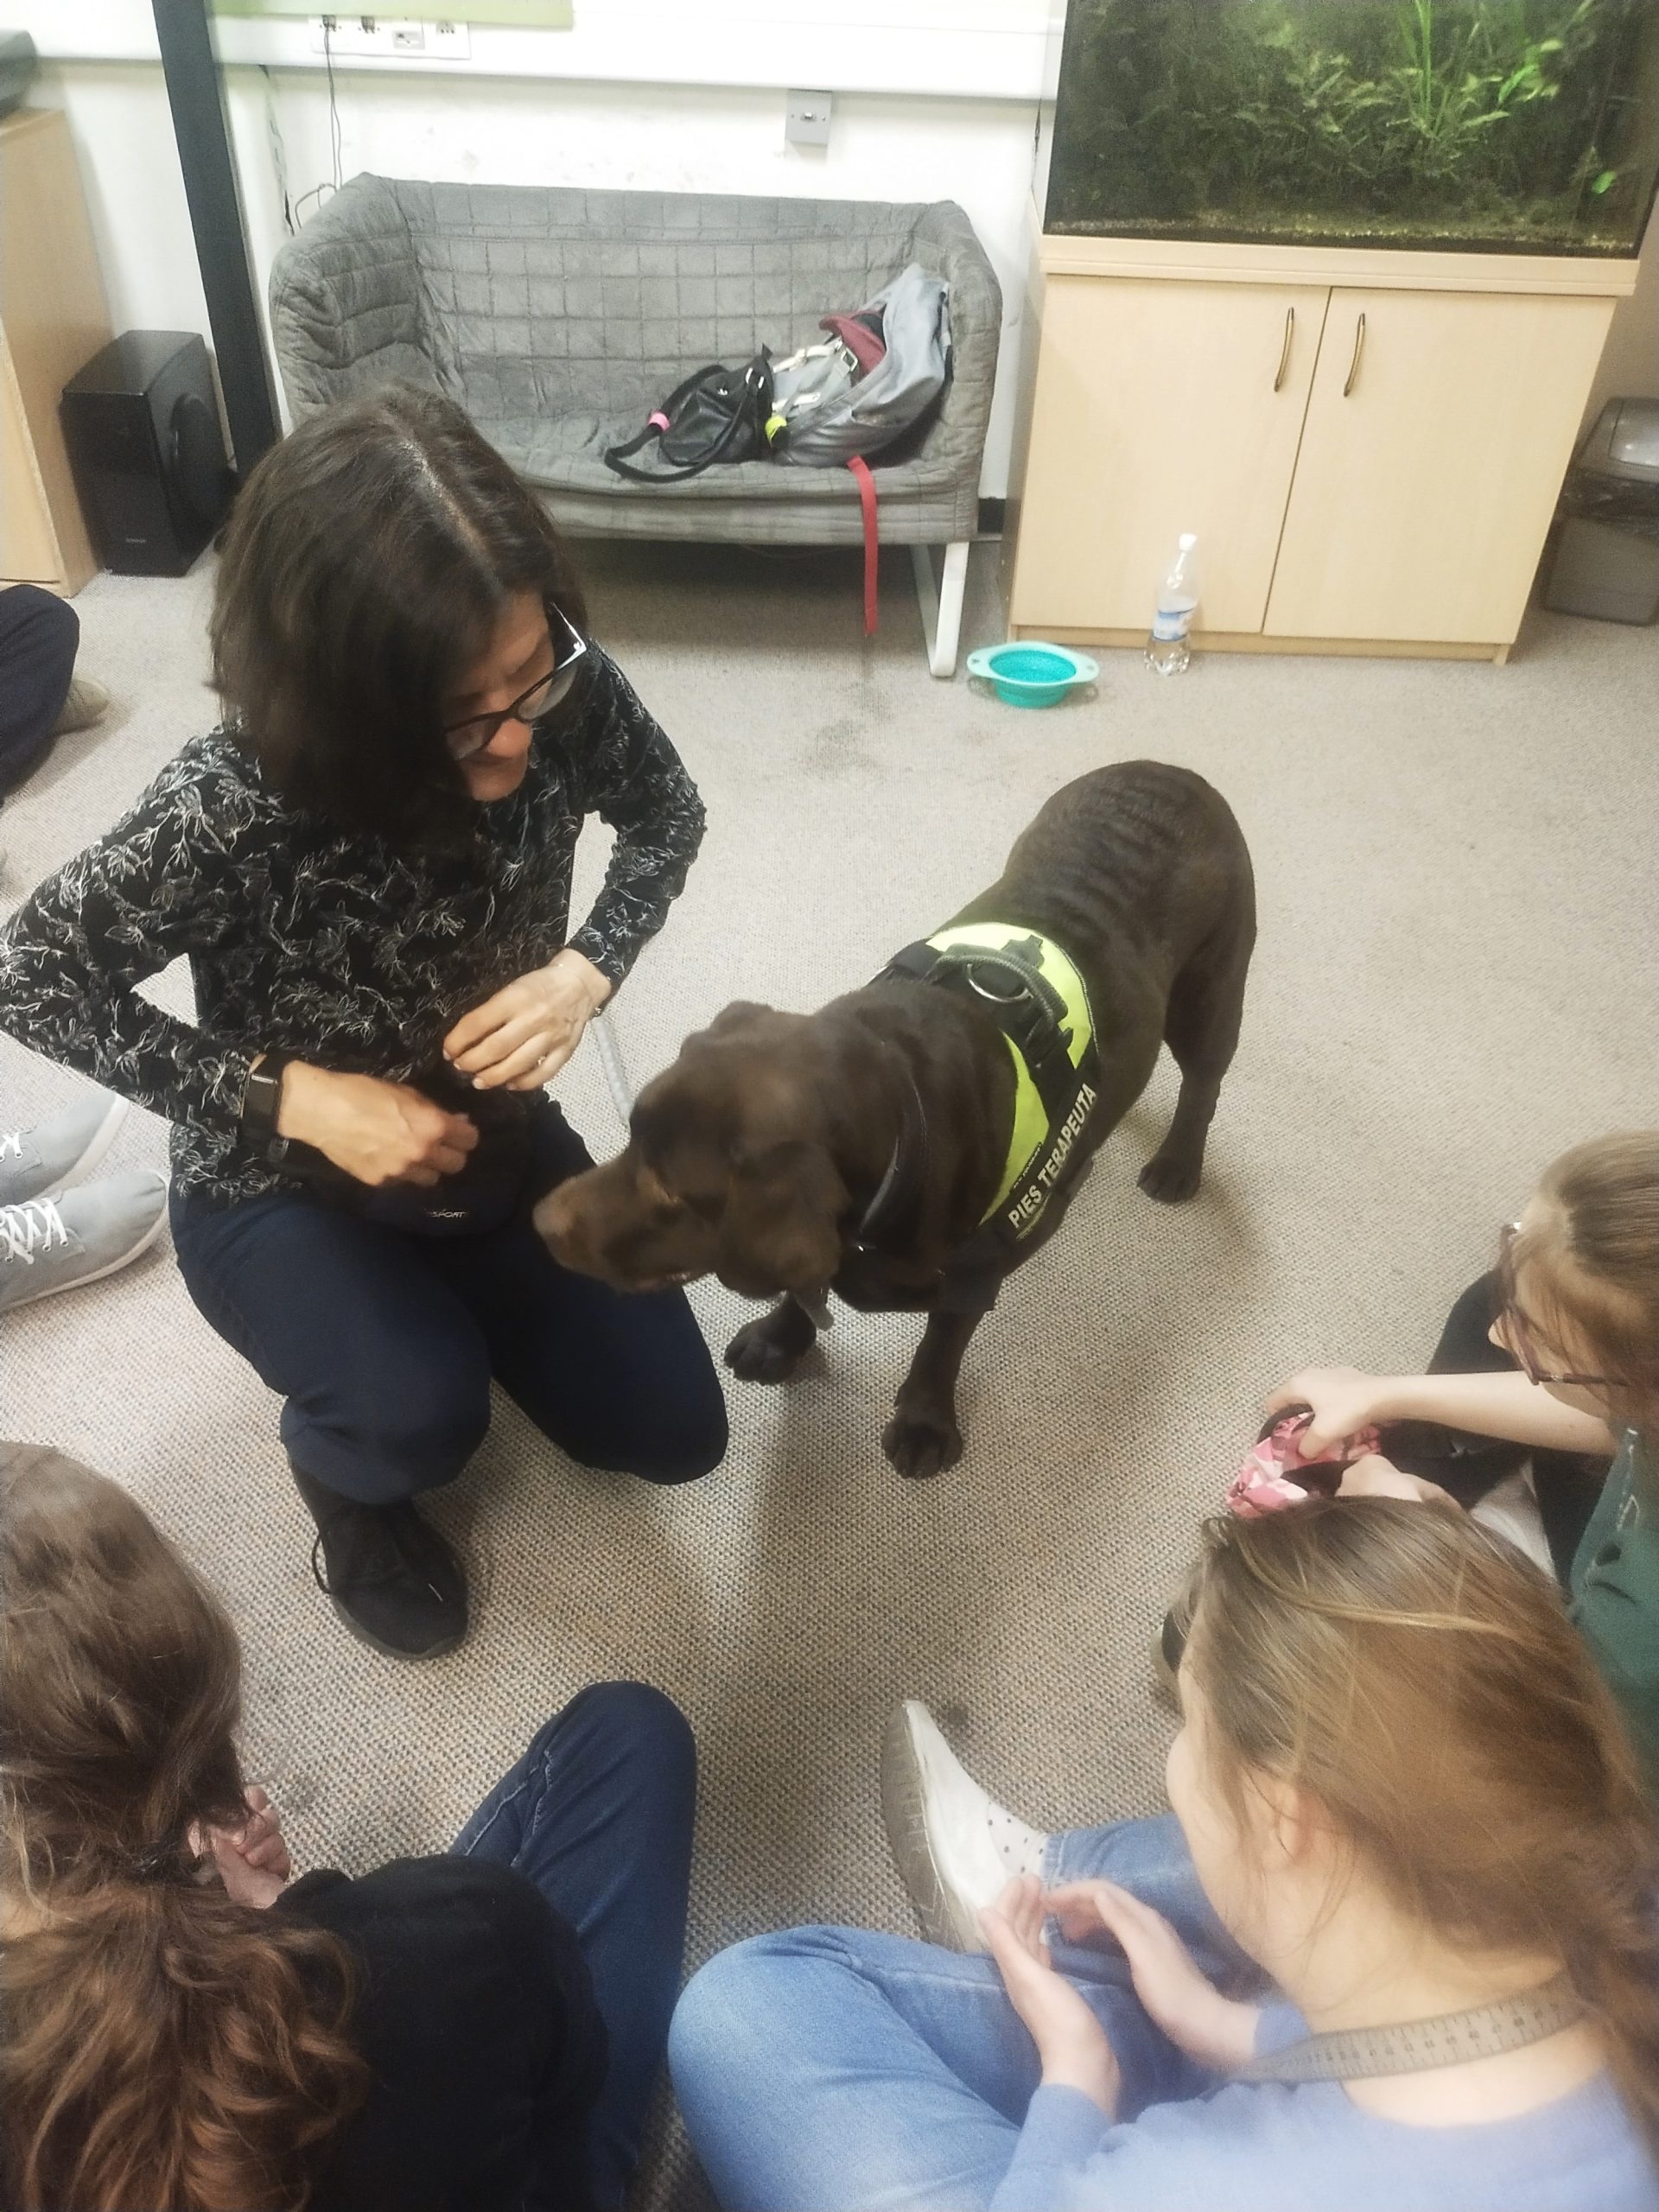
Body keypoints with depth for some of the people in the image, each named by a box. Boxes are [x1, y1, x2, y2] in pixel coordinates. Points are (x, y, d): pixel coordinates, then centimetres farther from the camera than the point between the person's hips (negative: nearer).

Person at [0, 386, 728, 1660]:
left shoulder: (565, 696, -24)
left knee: (675, 1435, 6)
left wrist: (588, 970, -23)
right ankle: (345, 1477, 8)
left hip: (498, 1145, 4)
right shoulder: (233, 812, -35)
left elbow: (669, 814, -3)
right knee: (421, 1416, -31)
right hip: (283, 1190, -4)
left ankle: (462, 1303, 32)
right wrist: (291, 1095, -28)